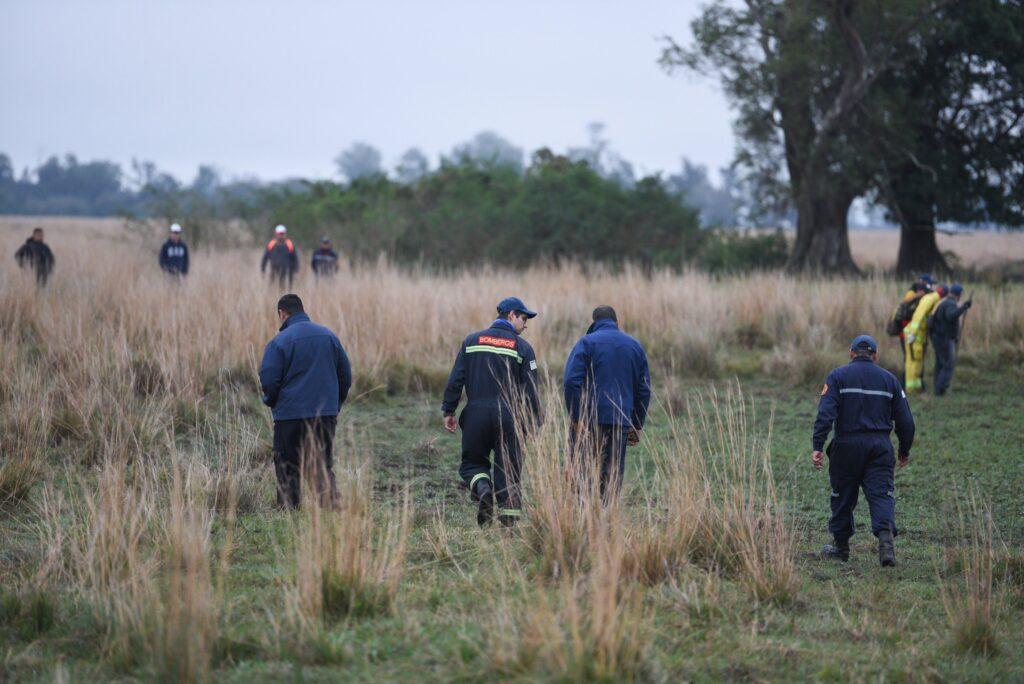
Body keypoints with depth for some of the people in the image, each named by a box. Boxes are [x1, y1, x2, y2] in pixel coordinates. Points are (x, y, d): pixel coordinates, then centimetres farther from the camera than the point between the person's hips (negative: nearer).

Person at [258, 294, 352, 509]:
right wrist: (335, 404, 21)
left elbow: (268, 380, -11)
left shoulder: (279, 341, -8)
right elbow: (346, 375, 12)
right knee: (324, 467, 9)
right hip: (326, 414, 4)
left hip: (290, 416, -4)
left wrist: (271, 402, 9)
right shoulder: (329, 336, 9)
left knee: (288, 469, 5)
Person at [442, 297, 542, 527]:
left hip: (476, 413, 1)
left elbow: (456, 379, 3)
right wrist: (532, 422, 4)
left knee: (472, 462, 14)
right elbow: (529, 389, -2)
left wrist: (448, 411, 6)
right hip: (509, 416, -1)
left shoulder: (472, 341, 9)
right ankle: (509, 522, 1)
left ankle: (482, 489, -17)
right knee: (507, 469, 5)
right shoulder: (522, 347, 2)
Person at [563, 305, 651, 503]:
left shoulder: (587, 342, -1)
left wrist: (576, 418, -11)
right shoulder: (635, 346, 13)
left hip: (589, 419, -3)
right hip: (621, 420, 3)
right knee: (614, 471, 6)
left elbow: (572, 381, -12)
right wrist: (637, 425, 18)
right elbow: (644, 389, 14)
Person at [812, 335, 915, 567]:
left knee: (843, 496, 11)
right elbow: (905, 421, 11)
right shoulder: (889, 379, 11)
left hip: (847, 445, -1)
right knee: (881, 494, -3)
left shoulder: (838, 376, 2)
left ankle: (840, 546, 21)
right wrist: (905, 451, 22)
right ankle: (886, 537, -26)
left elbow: (825, 414, -11)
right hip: (880, 447, 1)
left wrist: (818, 447, -14)